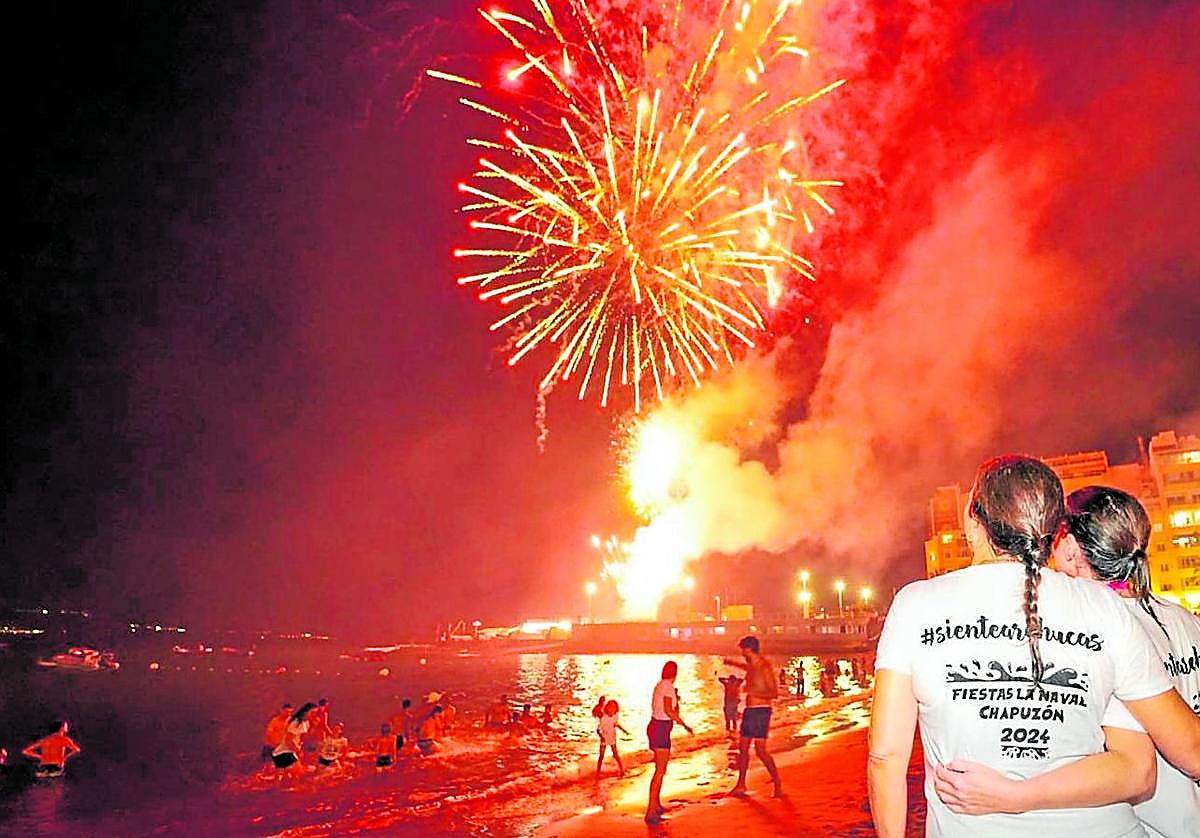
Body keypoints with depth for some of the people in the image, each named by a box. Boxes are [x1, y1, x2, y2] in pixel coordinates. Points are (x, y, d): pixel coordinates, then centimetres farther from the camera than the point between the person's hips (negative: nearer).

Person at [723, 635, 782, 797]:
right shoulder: (751, 667, 11)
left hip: (761, 711, -9)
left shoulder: (764, 667, -15)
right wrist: (732, 662, 53)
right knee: (743, 748, 12)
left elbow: (774, 693, -18)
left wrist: (754, 693, -25)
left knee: (761, 751, -11)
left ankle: (778, 783, 2)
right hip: (749, 710, 9)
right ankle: (741, 785, 23)